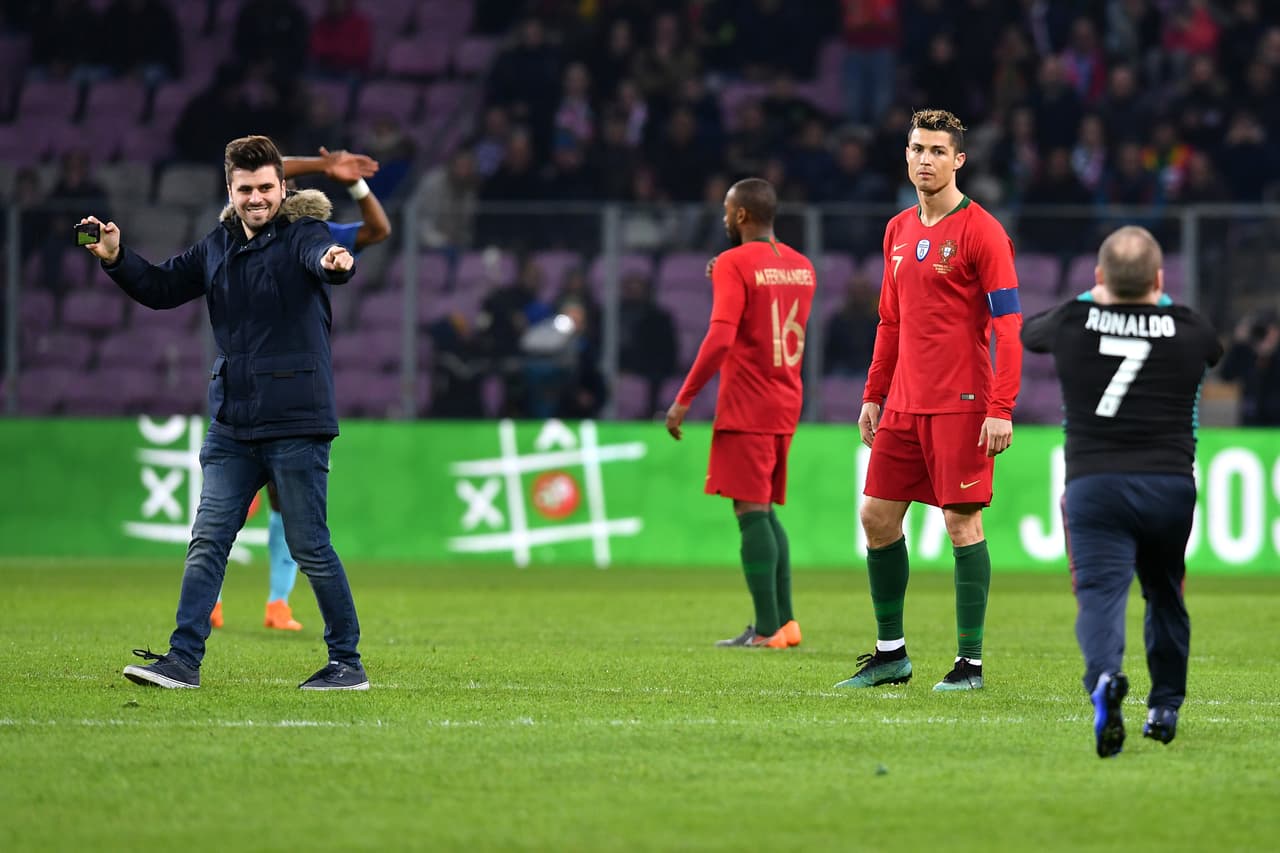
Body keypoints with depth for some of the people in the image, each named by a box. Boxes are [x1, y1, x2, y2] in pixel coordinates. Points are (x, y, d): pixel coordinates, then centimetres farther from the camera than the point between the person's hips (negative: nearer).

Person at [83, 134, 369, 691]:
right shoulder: (218, 247, 13)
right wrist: (116, 259, 6)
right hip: (232, 426, 6)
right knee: (207, 541, 2)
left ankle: (347, 663, 8)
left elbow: (320, 255, -30)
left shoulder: (300, 235, -6)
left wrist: (334, 262, -54)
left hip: (296, 424, -6)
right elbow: (161, 288, 23)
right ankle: (183, 660, 3)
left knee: (309, 546, -2)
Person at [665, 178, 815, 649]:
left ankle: (767, 630, -9)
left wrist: (684, 399, -17)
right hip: (786, 403, 8)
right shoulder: (802, 266, 13)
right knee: (765, 512, 16)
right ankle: (784, 620, 11)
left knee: (751, 512, -6)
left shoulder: (734, 264, -11)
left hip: (746, 407, -8)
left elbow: (720, 338, -21)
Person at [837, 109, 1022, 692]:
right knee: (877, 517, 6)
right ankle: (890, 653, 17)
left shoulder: (980, 231, -8)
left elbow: (1008, 325, -11)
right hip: (903, 403, 7)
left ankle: (971, 661, 0)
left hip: (960, 403, -7)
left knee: (962, 523, -6)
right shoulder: (899, 232, 14)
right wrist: (873, 395, 16)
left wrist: (1001, 408, -18)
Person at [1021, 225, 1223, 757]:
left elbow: (1027, 331, 28)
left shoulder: (1072, 323, 3)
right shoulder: (1187, 329, 5)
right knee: (1165, 594, 22)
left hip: (1093, 486, -2)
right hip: (1171, 486, 2)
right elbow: (1216, 349, 32)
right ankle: (1165, 708, 29)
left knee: (1100, 593, -12)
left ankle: (1104, 676, -42)